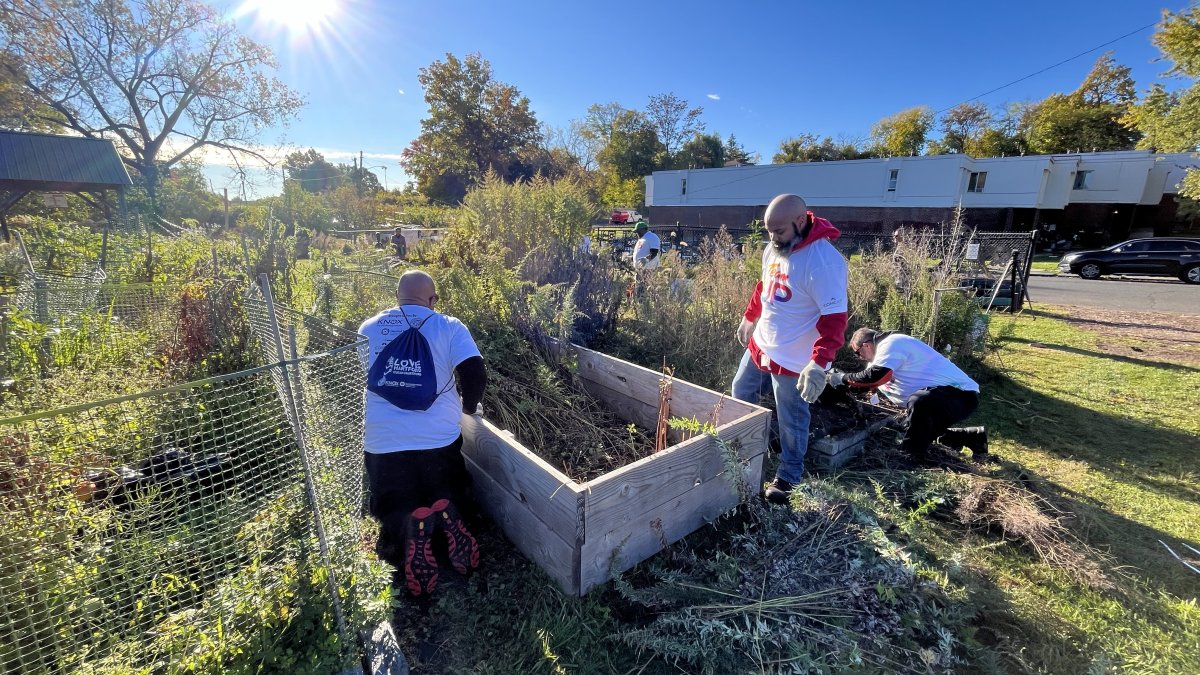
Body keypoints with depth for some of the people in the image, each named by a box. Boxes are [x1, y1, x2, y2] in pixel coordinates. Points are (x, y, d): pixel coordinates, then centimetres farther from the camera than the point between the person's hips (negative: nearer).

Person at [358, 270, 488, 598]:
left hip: (382, 443, 1)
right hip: (439, 439, -1)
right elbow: (475, 376, -12)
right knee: (449, 497, 22)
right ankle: (446, 514, -14)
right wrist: (470, 408, 8)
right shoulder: (448, 326, -2)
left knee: (393, 508, 17)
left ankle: (408, 527, -18)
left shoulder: (367, 328, 8)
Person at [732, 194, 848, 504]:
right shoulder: (774, 249, 0)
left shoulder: (824, 262, -26)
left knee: (791, 421, 8)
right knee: (740, 397, 23)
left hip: (793, 360, -8)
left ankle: (788, 477, 30)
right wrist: (749, 319, 24)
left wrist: (819, 364, -34)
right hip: (760, 346, 9)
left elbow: (834, 318, -28)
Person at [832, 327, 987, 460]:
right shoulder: (884, 349, 12)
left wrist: (843, 378, -21)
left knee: (919, 401, -38)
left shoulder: (891, 343, -19)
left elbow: (874, 376, -34)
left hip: (961, 394, -11)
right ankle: (973, 437, 26)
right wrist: (842, 385, 8)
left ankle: (910, 457, -22)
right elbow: (869, 380, 18)